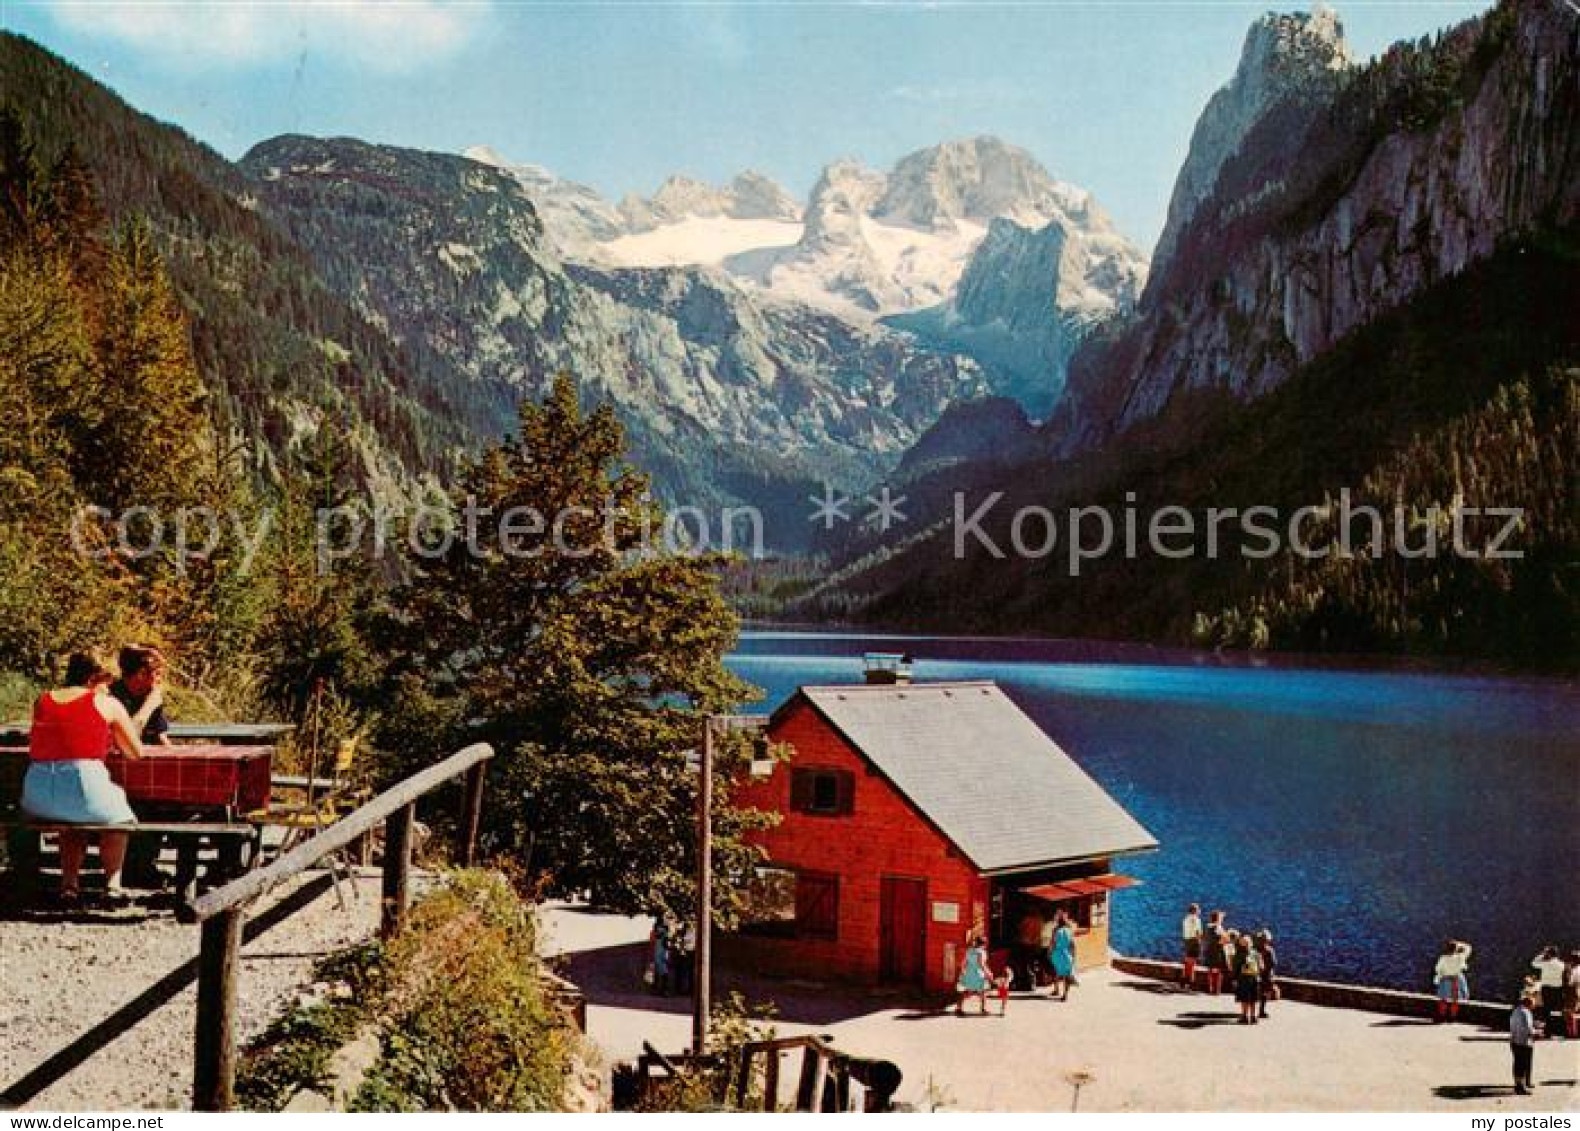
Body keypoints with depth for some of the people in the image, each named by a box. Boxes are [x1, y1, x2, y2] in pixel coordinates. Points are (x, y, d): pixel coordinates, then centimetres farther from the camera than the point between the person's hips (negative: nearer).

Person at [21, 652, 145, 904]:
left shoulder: (42, 701, 17)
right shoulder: (107, 704, 6)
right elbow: (137, 753, 13)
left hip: (36, 798, 4)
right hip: (84, 786, -4)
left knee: (72, 818, 37)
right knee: (119, 815, 30)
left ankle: (69, 882, 23)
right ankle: (113, 882, 26)